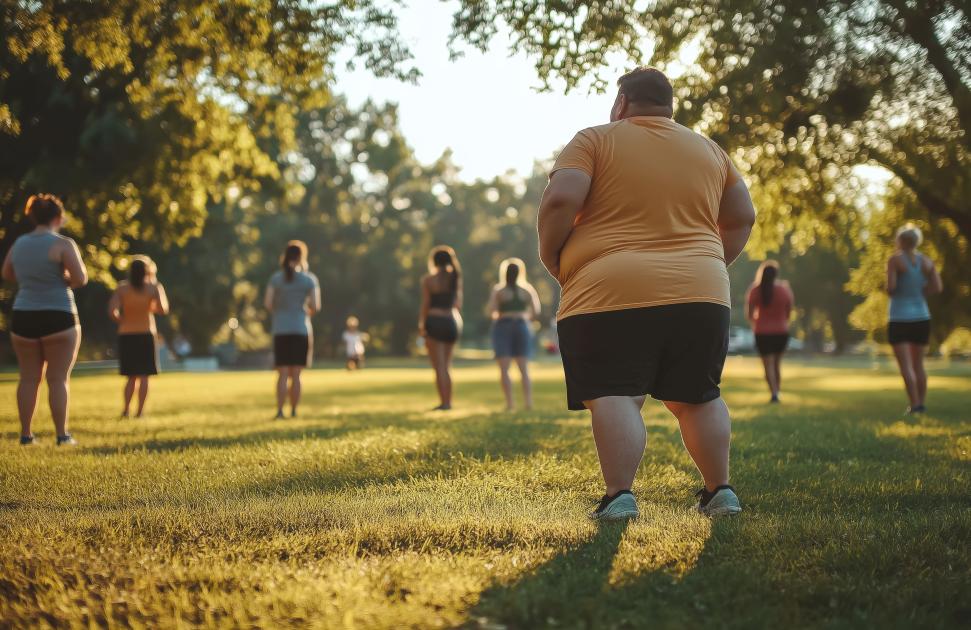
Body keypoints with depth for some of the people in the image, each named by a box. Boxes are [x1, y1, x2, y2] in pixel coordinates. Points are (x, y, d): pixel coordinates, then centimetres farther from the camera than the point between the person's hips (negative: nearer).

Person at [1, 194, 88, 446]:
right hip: (58, 318, -5)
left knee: (29, 377, 11)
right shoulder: (63, 244, -10)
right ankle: (62, 435, 0)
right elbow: (81, 279, -13)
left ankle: (26, 434, 11)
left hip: (23, 318, 5)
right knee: (59, 378, 0)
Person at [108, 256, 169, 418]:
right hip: (146, 335, -2)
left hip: (126, 336, 2)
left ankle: (126, 409, -1)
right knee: (143, 376, 3)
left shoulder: (122, 289, -3)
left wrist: (122, 321, 6)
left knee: (132, 377, 12)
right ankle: (140, 411, -2)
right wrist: (160, 290, 9)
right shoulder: (152, 288, -6)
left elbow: (112, 312, -13)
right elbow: (163, 310, -5)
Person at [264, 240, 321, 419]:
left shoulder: (276, 278, 2)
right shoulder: (310, 279, 0)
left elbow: (268, 304, -4)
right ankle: (293, 412, 4)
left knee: (283, 374, 2)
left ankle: (280, 411, -8)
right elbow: (315, 307, -4)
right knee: (295, 374, 4)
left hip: (280, 330, 1)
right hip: (301, 329, -1)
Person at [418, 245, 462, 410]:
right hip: (452, 321, 5)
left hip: (435, 321, -4)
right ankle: (448, 401, 13)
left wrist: (421, 324, -3)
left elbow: (425, 304, -8)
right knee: (447, 365, 14)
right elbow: (458, 304, 10)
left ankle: (443, 403, -7)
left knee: (439, 366, -2)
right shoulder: (455, 278, 6)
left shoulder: (428, 279, -6)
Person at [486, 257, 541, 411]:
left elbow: (491, 312, -11)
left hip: (503, 329, -3)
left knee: (504, 369, -3)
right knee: (524, 369, 5)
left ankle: (510, 403, -14)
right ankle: (528, 402, -6)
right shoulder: (526, 290, 5)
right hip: (522, 328, 3)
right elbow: (535, 313, 3)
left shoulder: (498, 290, -3)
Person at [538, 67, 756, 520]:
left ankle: (619, 495, -17)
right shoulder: (708, 151, 17)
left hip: (608, 294, -4)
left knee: (613, 396, -6)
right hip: (699, 295, 5)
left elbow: (560, 200, -11)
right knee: (697, 397, 15)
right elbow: (742, 217, 19)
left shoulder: (594, 141, 2)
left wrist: (550, 256, 3)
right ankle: (720, 491, 15)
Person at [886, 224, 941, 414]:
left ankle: (915, 405, -13)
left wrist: (891, 291, 6)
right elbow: (937, 287, -5)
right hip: (922, 318, 5)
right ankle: (922, 403, 13)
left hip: (900, 319, -5)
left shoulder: (895, 260, -9)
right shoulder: (926, 261, 4)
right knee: (918, 364, 14)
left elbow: (890, 287, -17)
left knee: (906, 365, -5)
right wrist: (918, 292, 8)